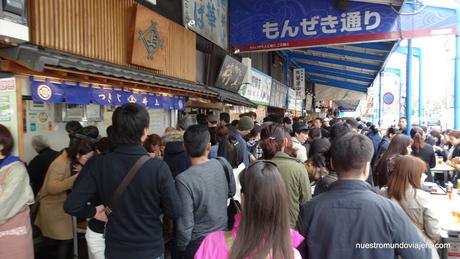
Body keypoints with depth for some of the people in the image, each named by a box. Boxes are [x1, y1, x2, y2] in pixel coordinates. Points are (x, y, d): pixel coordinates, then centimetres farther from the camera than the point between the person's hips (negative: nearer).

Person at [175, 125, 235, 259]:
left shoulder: (183, 180, -27)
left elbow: (185, 224, -21)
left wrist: (181, 247, -4)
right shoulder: (224, 164, -14)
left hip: (198, 242, -4)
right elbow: (232, 191, 5)